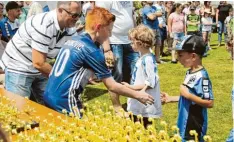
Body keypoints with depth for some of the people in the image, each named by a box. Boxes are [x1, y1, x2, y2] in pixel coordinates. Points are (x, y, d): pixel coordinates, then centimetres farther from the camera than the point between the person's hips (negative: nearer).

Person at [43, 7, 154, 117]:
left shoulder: (73, 40, 9)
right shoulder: (91, 51, -14)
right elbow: (112, 86, -9)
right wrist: (138, 95, 1)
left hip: (49, 97, 9)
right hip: (63, 102, -9)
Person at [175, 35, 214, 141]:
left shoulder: (202, 76, -22)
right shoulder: (190, 72, 5)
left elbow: (209, 103, -24)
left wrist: (188, 95, -24)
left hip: (194, 126, -9)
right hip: (184, 124, 9)